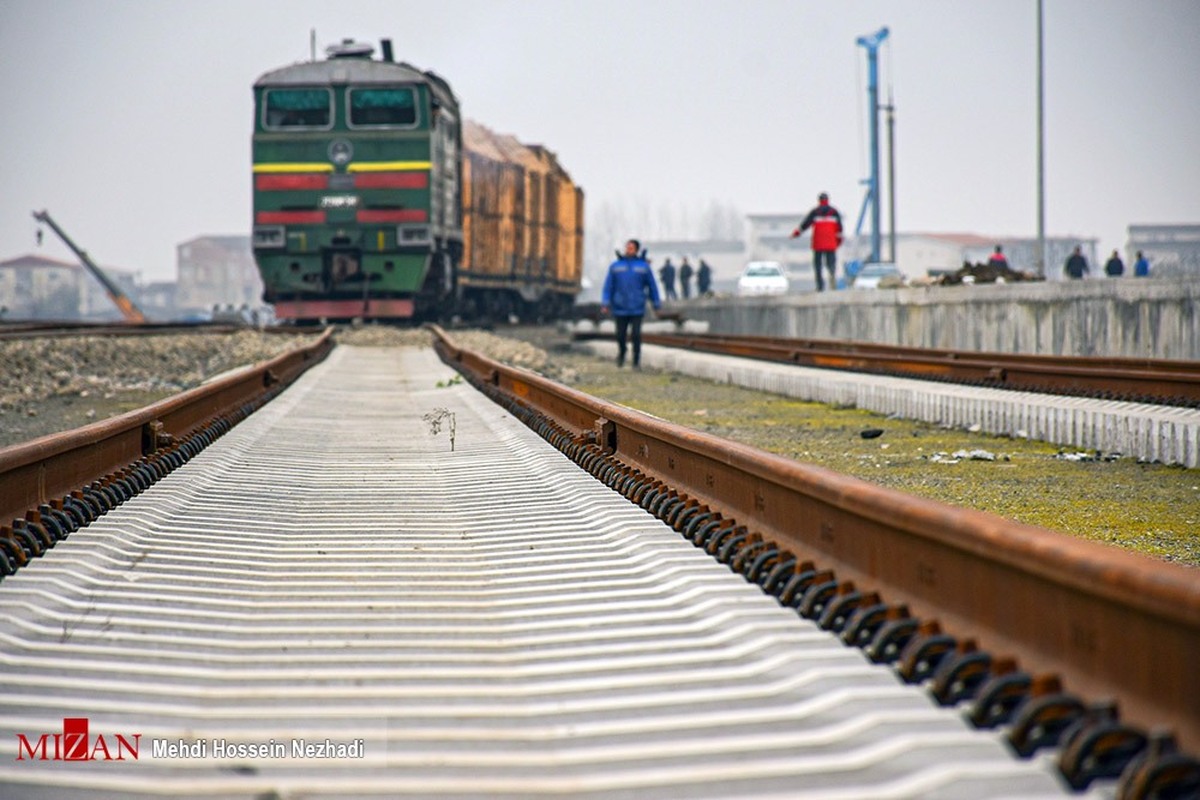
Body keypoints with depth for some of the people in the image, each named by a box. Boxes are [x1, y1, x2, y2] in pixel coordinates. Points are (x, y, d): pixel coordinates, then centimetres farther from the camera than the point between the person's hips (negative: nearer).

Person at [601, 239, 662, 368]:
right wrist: (605, 304, -7)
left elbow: (652, 286, 9)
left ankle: (637, 361, 1)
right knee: (621, 335, 8)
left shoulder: (644, 266, 3)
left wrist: (657, 304, 9)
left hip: (637, 309, -1)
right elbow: (608, 286, 2)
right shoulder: (615, 266, 3)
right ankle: (621, 354, 36)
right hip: (620, 309, 1)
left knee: (636, 335, -9)